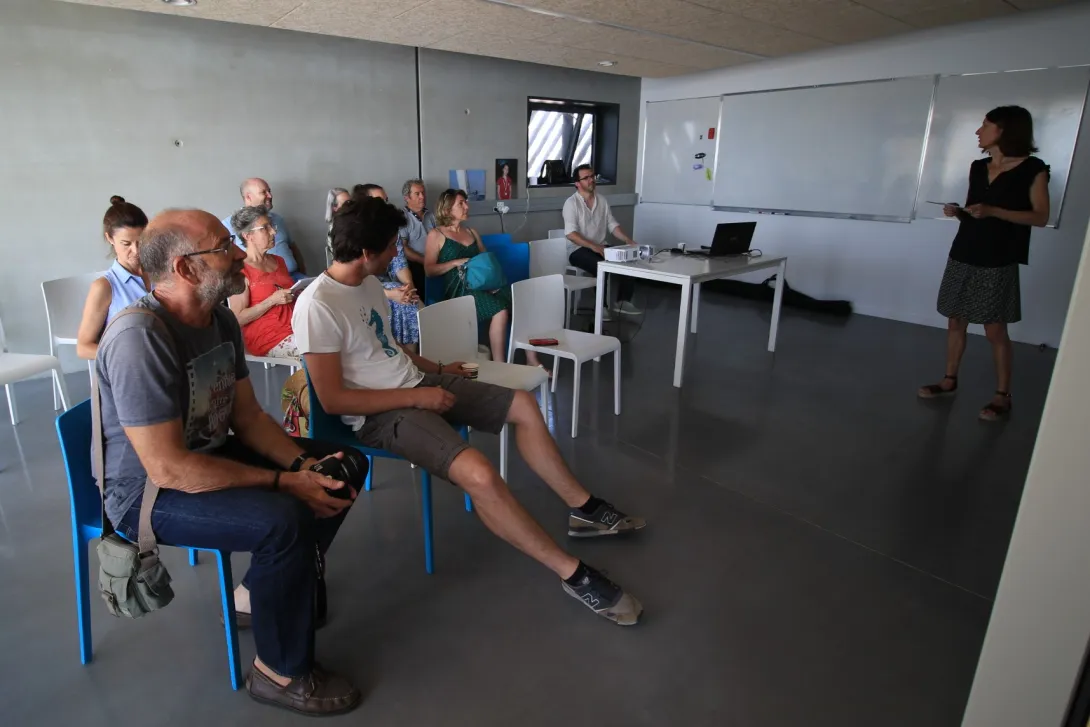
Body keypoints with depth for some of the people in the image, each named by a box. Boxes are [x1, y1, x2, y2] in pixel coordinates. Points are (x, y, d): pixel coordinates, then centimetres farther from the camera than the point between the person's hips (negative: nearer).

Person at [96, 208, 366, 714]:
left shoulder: (220, 319, -2)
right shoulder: (139, 338, -28)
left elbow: (248, 417, 3)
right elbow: (166, 467, -30)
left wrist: (305, 464, -13)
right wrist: (284, 482, -27)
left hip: (211, 457, 9)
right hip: (148, 493, -9)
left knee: (343, 465, 6)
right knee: (283, 520, -32)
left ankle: (263, 593, 18)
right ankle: (281, 673, -7)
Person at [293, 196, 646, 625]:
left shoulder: (368, 283, 7)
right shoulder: (317, 306, -20)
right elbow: (333, 400, -21)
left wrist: (437, 369, 21)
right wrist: (416, 398, -20)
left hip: (416, 383, 10)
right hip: (381, 413, -9)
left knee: (523, 405, 5)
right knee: (478, 474, -31)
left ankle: (583, 510, 16)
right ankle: (574, 575, -15)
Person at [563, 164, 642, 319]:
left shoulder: (602, 201, 11)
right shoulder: (571, 203, -8)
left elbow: (613, 225, 10)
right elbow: (571, 234, -18)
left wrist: (629, 241, -8)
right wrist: (594, 247, -29)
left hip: (601, 247, 6)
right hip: (578, 249, -6)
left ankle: (623, 301, -10)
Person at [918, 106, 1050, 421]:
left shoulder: (1032, 169, -6)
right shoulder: (978, 167, 11)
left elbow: (1040, 217, -8)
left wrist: (993, 211, -20)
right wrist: (958, 211, -2)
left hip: (997, 262, -6)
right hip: (963, 256, 6)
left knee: (995, 329, -3)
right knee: (955, 322, 8)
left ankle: (1002, 395, 7)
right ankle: (949, 380, 20)